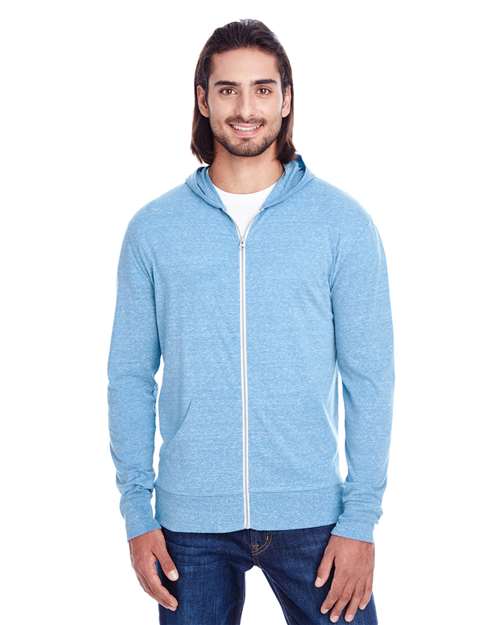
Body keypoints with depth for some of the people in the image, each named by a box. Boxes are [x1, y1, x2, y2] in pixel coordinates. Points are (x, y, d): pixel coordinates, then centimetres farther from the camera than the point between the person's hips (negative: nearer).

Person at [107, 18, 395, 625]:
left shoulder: (343, 222, -2)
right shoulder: (153, 228, 2)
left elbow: (368, 376, -2)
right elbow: (130, 375, 3)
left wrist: (360, 517, -6)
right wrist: (136, 511, -1)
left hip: (311, 515, -1)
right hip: (190, 520, 1)